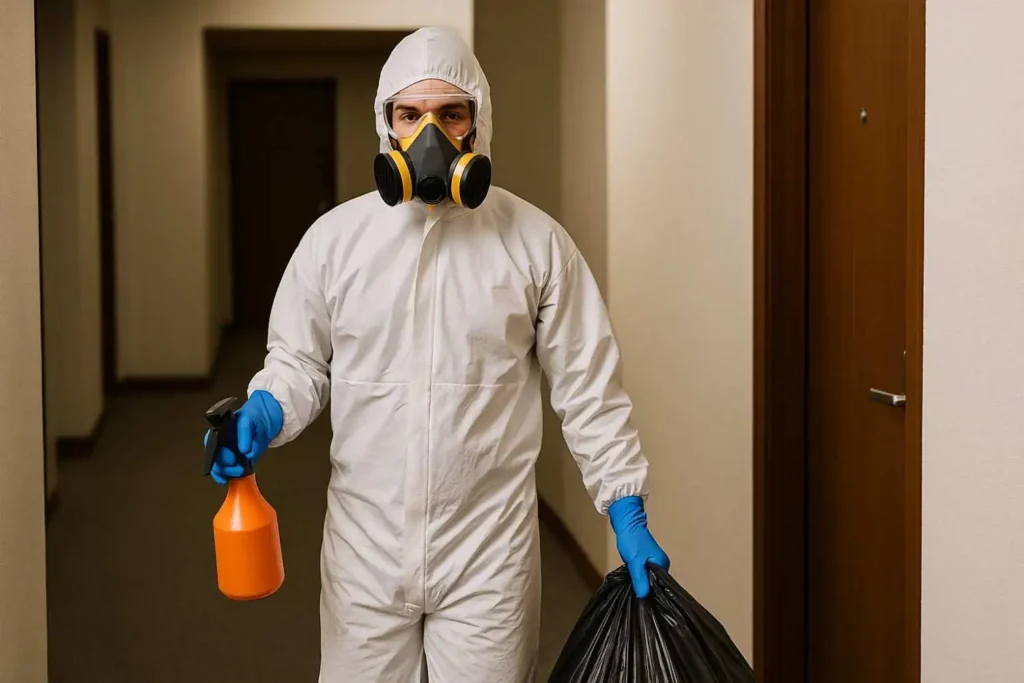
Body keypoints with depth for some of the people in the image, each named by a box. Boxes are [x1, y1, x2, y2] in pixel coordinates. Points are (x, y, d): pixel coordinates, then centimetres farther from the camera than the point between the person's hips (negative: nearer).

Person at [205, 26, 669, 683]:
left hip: (490, 553, -1)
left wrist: (627, 511, -1)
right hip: (365, 547, 1)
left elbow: (589, 384, 1)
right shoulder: (334, 236, 0)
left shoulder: (536, 240, -3)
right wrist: (263, 416, -14)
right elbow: (299, 361, 8)